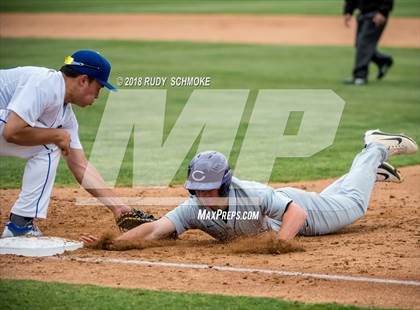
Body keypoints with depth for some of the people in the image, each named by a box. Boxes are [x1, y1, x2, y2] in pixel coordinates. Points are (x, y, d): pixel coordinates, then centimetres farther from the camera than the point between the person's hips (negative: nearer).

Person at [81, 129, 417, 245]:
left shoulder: (252, 194, -46)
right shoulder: (194, 208, -35)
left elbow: (296, 212, -46)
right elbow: (155, 229, -44)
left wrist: (280, 242, -63)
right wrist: (112, 242, -59)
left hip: (297, 206, -4)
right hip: (274, 212, 5)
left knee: (353, 204, 20)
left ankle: (377, 148, 43)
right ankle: (371, 170, 57)